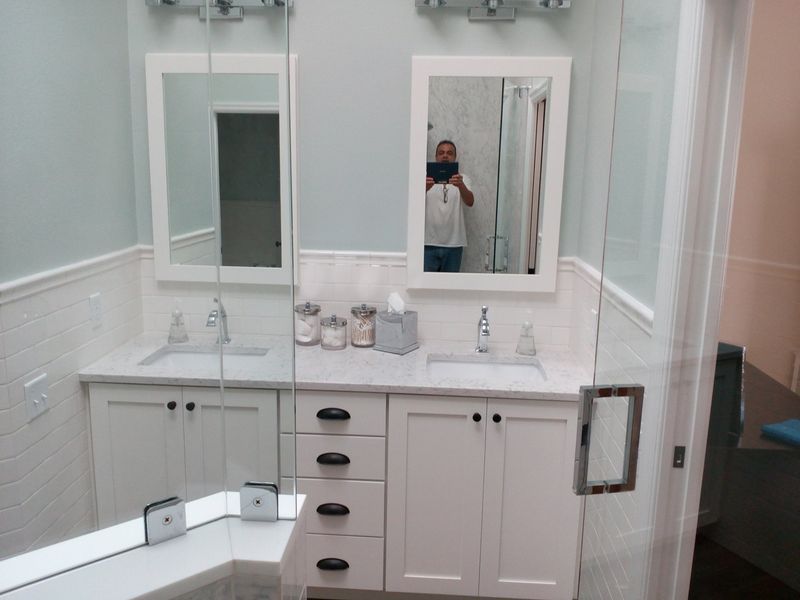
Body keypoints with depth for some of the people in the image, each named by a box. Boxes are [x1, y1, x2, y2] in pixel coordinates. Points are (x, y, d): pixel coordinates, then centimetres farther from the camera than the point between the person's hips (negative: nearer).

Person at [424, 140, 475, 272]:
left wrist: (461, 185, -35)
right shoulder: (427, 179, 4)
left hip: (453, 244, 1)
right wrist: (424, 189, -34)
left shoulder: (462, 179, 5)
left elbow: (470, 202, -14)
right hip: (429, 243, -1)